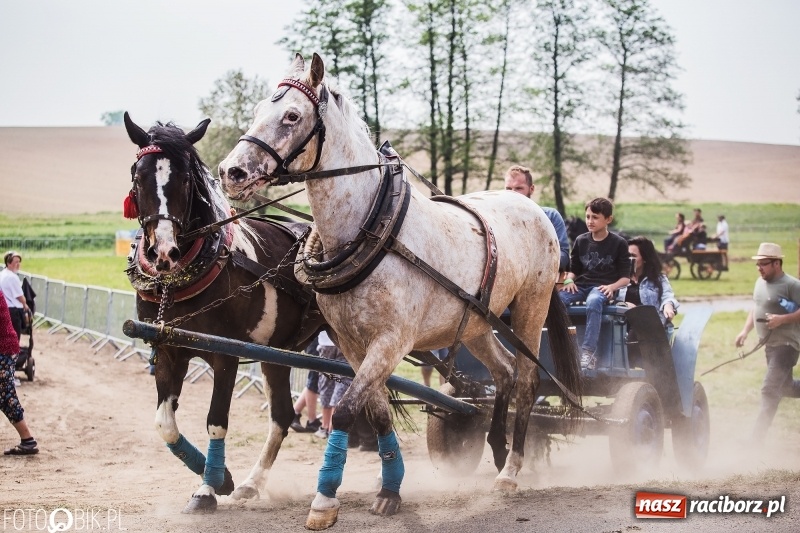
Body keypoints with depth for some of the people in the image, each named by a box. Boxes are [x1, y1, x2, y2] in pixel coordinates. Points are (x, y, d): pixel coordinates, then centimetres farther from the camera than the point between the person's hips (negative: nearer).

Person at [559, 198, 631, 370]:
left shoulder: (618, 243, 3)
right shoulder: (581, 241, 14)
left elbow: (625, 277, 3)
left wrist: (612, 286, -17)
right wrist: (569, 280, -3)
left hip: (603, 288, -4)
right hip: (581, 285, 4)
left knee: (593, 302, -41)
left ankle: (588, 352, -43)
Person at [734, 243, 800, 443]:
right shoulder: (760, 282, 9)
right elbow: (755, 309, 20)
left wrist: (782, 319, -28)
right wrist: (745, 331, 9)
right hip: (770, 344, 9)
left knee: (770, 389, -12)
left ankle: (757, 438, -9)